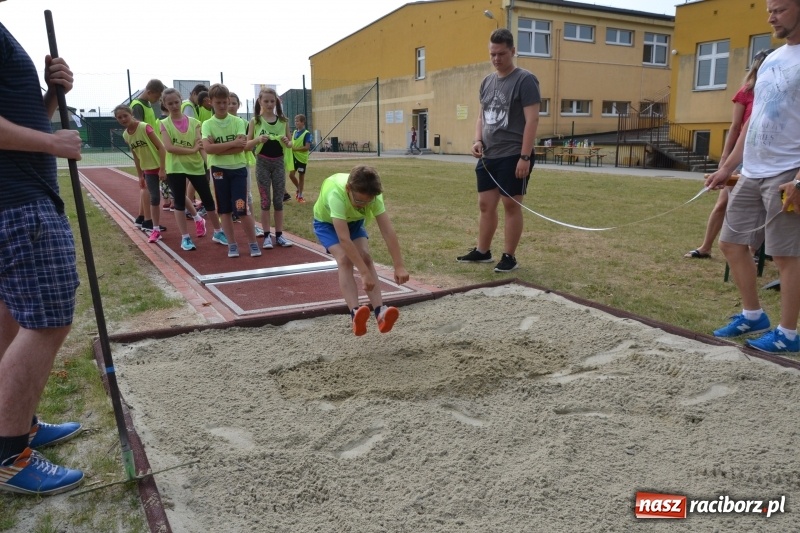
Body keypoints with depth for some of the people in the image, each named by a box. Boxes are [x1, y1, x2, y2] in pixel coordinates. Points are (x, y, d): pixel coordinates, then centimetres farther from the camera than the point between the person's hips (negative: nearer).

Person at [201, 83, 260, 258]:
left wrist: (218, 148, -16)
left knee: (242, 208, -6)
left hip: (238, 169, -1)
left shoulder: (238, 122, -1)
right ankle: (232, 244, 18)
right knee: (225, 209, 7)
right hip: (219, 170, 1)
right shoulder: (207, 124, 0)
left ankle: (253, 243, 8)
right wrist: (232, 143, -18)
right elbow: (207, 148, -16)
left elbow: (241, 147, -14)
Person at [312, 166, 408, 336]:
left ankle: (380, 312, -25)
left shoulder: (372, 194, -32)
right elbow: (344, 239, -49)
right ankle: (355, 314, -36)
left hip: (354, 221, 4)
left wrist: (399, 266, -39)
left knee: (365, 256, -19)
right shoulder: (336, 194, -45)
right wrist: (364, 273, -50)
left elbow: (388, 231, -34)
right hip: (326, 222, -3)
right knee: (345, 259, -27)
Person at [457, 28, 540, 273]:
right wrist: (478, 140, 2)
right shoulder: (487, 82, 14)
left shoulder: (525, 80, -8)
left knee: (511, 205, 0)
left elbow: (532, 119, -13)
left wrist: (525, 156, -19)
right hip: (488, 156, 7)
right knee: (485, 204, 10)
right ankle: (482, 251, 23)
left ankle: (509, 257, 9)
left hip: (512, 156, -7)